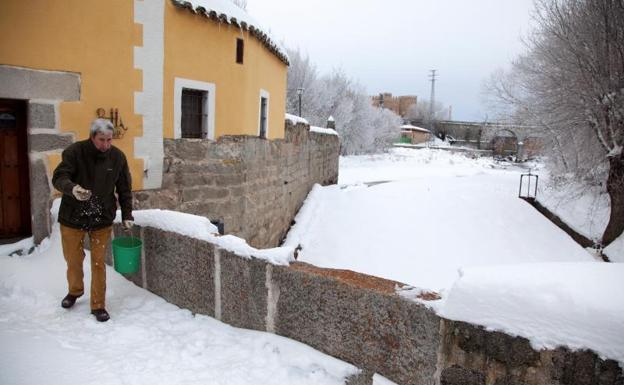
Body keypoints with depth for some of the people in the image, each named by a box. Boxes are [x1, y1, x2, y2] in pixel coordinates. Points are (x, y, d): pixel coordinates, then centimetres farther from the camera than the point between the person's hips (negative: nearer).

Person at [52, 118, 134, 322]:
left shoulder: (117, 157, -4)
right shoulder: (75, 151, -12)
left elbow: (124, 189, 4)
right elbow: (58, 177, -16)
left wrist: (127, 215, 1)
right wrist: (72, 188, -38)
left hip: (102, 218, 1)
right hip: (73, 217, 0)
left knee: (98, 262, 2)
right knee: (73, 259, 14)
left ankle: (98, 305, 15)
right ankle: (75, 290, 43)